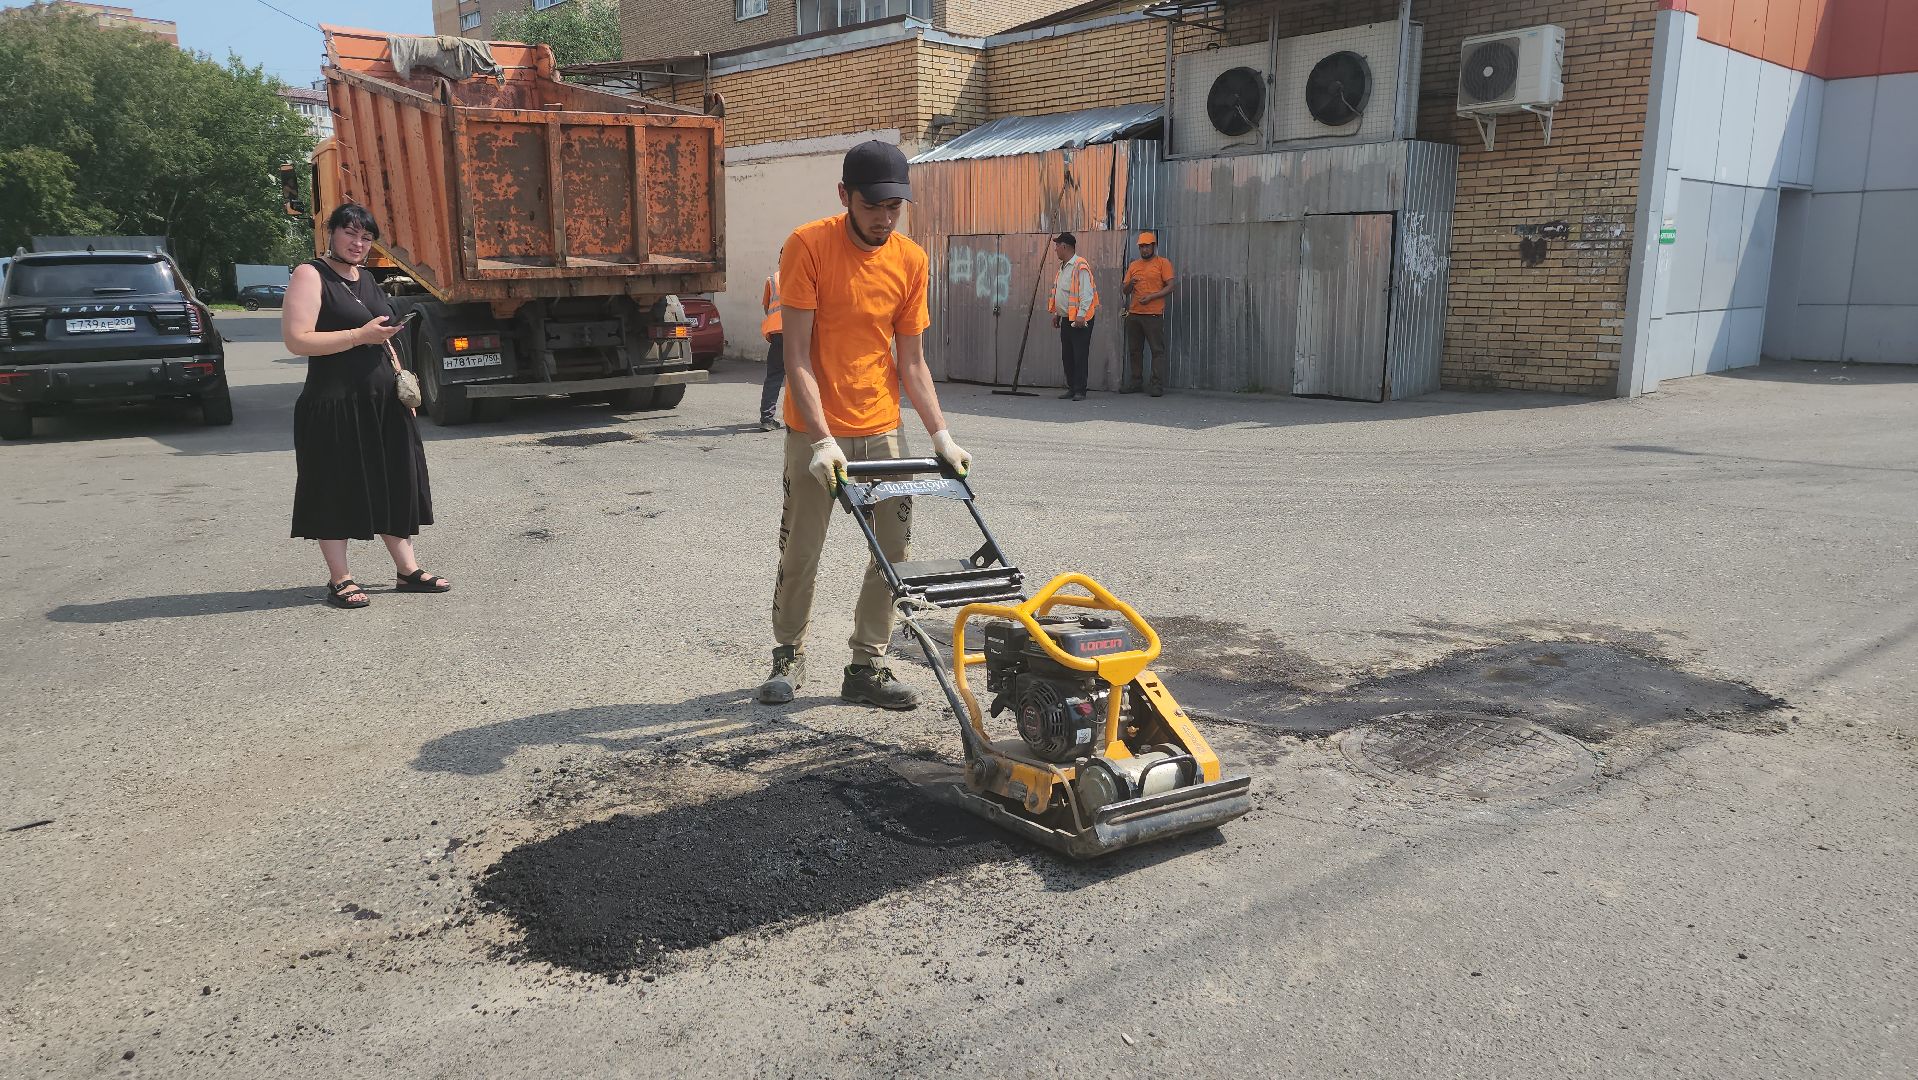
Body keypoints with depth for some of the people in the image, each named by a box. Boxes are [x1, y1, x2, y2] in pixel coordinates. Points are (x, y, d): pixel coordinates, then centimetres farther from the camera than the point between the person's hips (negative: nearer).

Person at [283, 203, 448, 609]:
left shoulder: (365, 278, 16)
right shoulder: (310, 275, -7)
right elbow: (297, 340, -18)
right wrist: (361, 335, -19)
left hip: (382, 402, 8)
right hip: (334, 404, -7)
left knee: (394, 483, 9)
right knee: (337, 488, 1)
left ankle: (408, 570, 17)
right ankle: (339, 580, 10)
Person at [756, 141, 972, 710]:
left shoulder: (911, 261, 0)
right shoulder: (808, 246, -12)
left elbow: (912, 362, 4)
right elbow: (796, 356, -14)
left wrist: (942, 437, -6)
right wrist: (822, 440, -22)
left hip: (883, 429, 4)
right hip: (816, 433, -4)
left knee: (894, 548, 4)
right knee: (799, 553, 4)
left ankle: (867, 665, 18)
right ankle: (788, 656, 26)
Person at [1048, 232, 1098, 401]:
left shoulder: (1080, 266, -15)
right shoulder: (1063, 267, 16)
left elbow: (1086, 293, -20)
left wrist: (1081, 315, -24)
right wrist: (1056, 313, 22)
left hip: (1080, 319, -10)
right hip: (1066, 319, 10)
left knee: (1080, 355, -6)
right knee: (1067, 356, 11)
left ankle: (1080, 390, -4)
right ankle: (1071, 388, 18)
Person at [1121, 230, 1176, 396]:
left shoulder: (1163, 263, 1)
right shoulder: (1134, 265, 15)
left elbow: (1170, 287, -7)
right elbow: (1124, 291, 16)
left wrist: (1151, 297, -16)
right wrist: (1130, 284, -7)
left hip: (1154, 314, -5)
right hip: (1134, 314, 6)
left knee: (1158, 350, -5)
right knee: (1134, 350, 9)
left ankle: (1157, 385, -5)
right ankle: (1135, 383, 16)